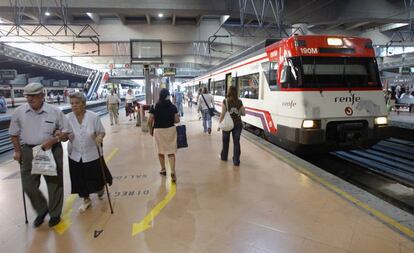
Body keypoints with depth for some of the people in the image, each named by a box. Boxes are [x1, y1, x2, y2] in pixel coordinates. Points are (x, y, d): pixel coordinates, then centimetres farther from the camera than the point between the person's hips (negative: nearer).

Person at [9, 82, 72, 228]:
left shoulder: (55, 112, -9)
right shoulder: (19, 112, -1)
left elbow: (67, 131, -3)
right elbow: (14, 134, 12)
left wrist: (53, 140, -18)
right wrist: (17, 151, 6)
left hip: (52, 151, -2)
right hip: (29, 151, 3)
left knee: (54, 184, 9)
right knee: (28, 185, 6)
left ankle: (55, 214, 30)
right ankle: (41, 211, 33)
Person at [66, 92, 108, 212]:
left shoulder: (93, 117, -14)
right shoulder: (67, 118, -7)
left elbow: (101, 131, -5)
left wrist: (99, 137, -28)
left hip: (92, 154, -2)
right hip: (75, 156, 2)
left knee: (96, 176, 11)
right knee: (79, 179, 12)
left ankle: (100, 189, 46)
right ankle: (86, 199, 36)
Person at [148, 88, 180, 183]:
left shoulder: (154, 107, -8)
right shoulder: (173, 107, -5)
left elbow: (149, 121, -8)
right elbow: (177, 120, -4)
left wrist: (151, 129, 8)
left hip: (158, 130, 0)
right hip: (170, 130, 0)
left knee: (160, 151, 18)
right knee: (171, 151, 3)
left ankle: (163, 169, 33)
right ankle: (173, 172, -7)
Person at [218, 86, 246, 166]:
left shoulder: (225, 101, -9)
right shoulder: (239, 102, -1)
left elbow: (223, 114, -12)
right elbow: (243, 113, 0)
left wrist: (219, 123, -4)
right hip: (237, 124, 1)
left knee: (225, 140, 18)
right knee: (236, 141, 5)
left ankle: (224, 156, 35)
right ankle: (236, 161, 6)